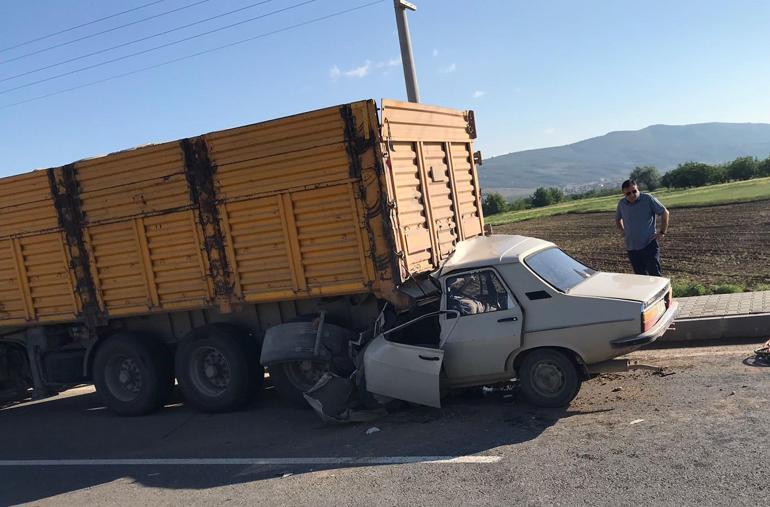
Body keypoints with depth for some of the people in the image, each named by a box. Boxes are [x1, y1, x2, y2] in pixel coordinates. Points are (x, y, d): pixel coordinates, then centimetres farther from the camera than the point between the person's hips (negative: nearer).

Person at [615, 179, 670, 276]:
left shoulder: (648, 199, -6)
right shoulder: (621, 204, 6)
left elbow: (664, 212, 1)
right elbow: (617, 219, 27)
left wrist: (662, 232, -3)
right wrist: (622, 231, 13)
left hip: (649, 245, -4)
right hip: (632, 248, 4)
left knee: (654, 274, -10)